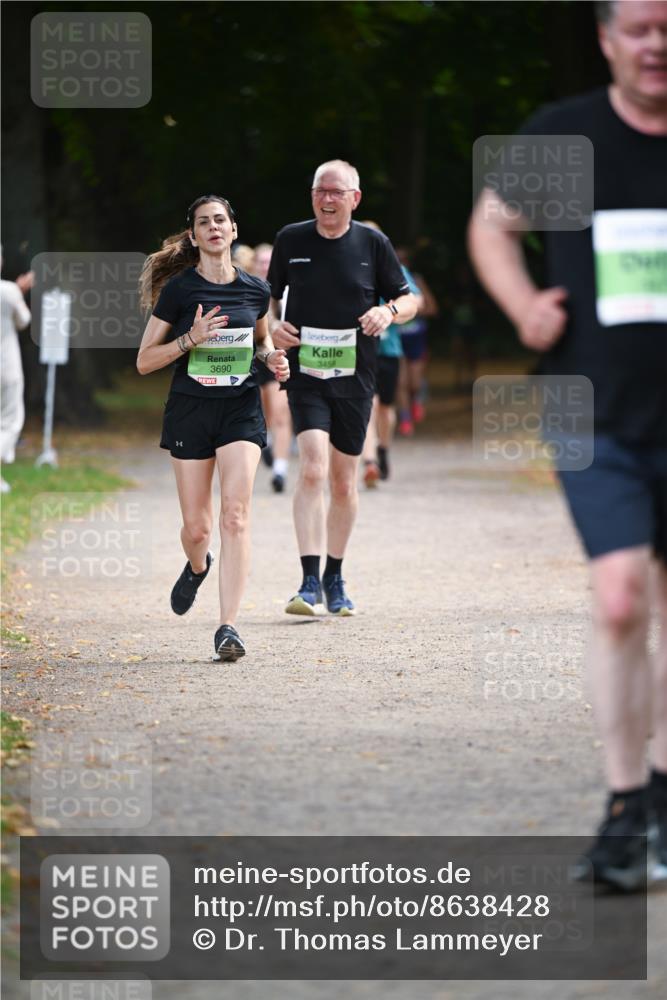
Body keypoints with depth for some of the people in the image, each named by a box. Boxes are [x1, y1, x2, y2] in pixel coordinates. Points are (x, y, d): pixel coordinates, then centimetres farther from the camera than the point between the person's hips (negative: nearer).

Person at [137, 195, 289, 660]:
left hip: (241, 409, 1)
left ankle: (229, 626, -17)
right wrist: (191, 338, -17)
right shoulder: (178, 290, -4)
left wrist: (273, 357, 2)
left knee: (235, 514, -15)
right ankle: (197, 567, 43)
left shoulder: (254, 290, 4)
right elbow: (145, 361, -2)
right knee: (197, 526, 4)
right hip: (190, 409, -1)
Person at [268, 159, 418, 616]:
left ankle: (335, 578, 27)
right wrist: (273, 325, -5)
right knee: (312, 469, -19)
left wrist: (389, 311, -14)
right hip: (305, 374, -1)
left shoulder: (373, 243, 1)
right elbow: (270, 296, 16)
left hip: (356, 378, 2)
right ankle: (310, 583, -22)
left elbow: (409, 299, 9)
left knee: (344, 483, 10)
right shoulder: (291, 240, 2)